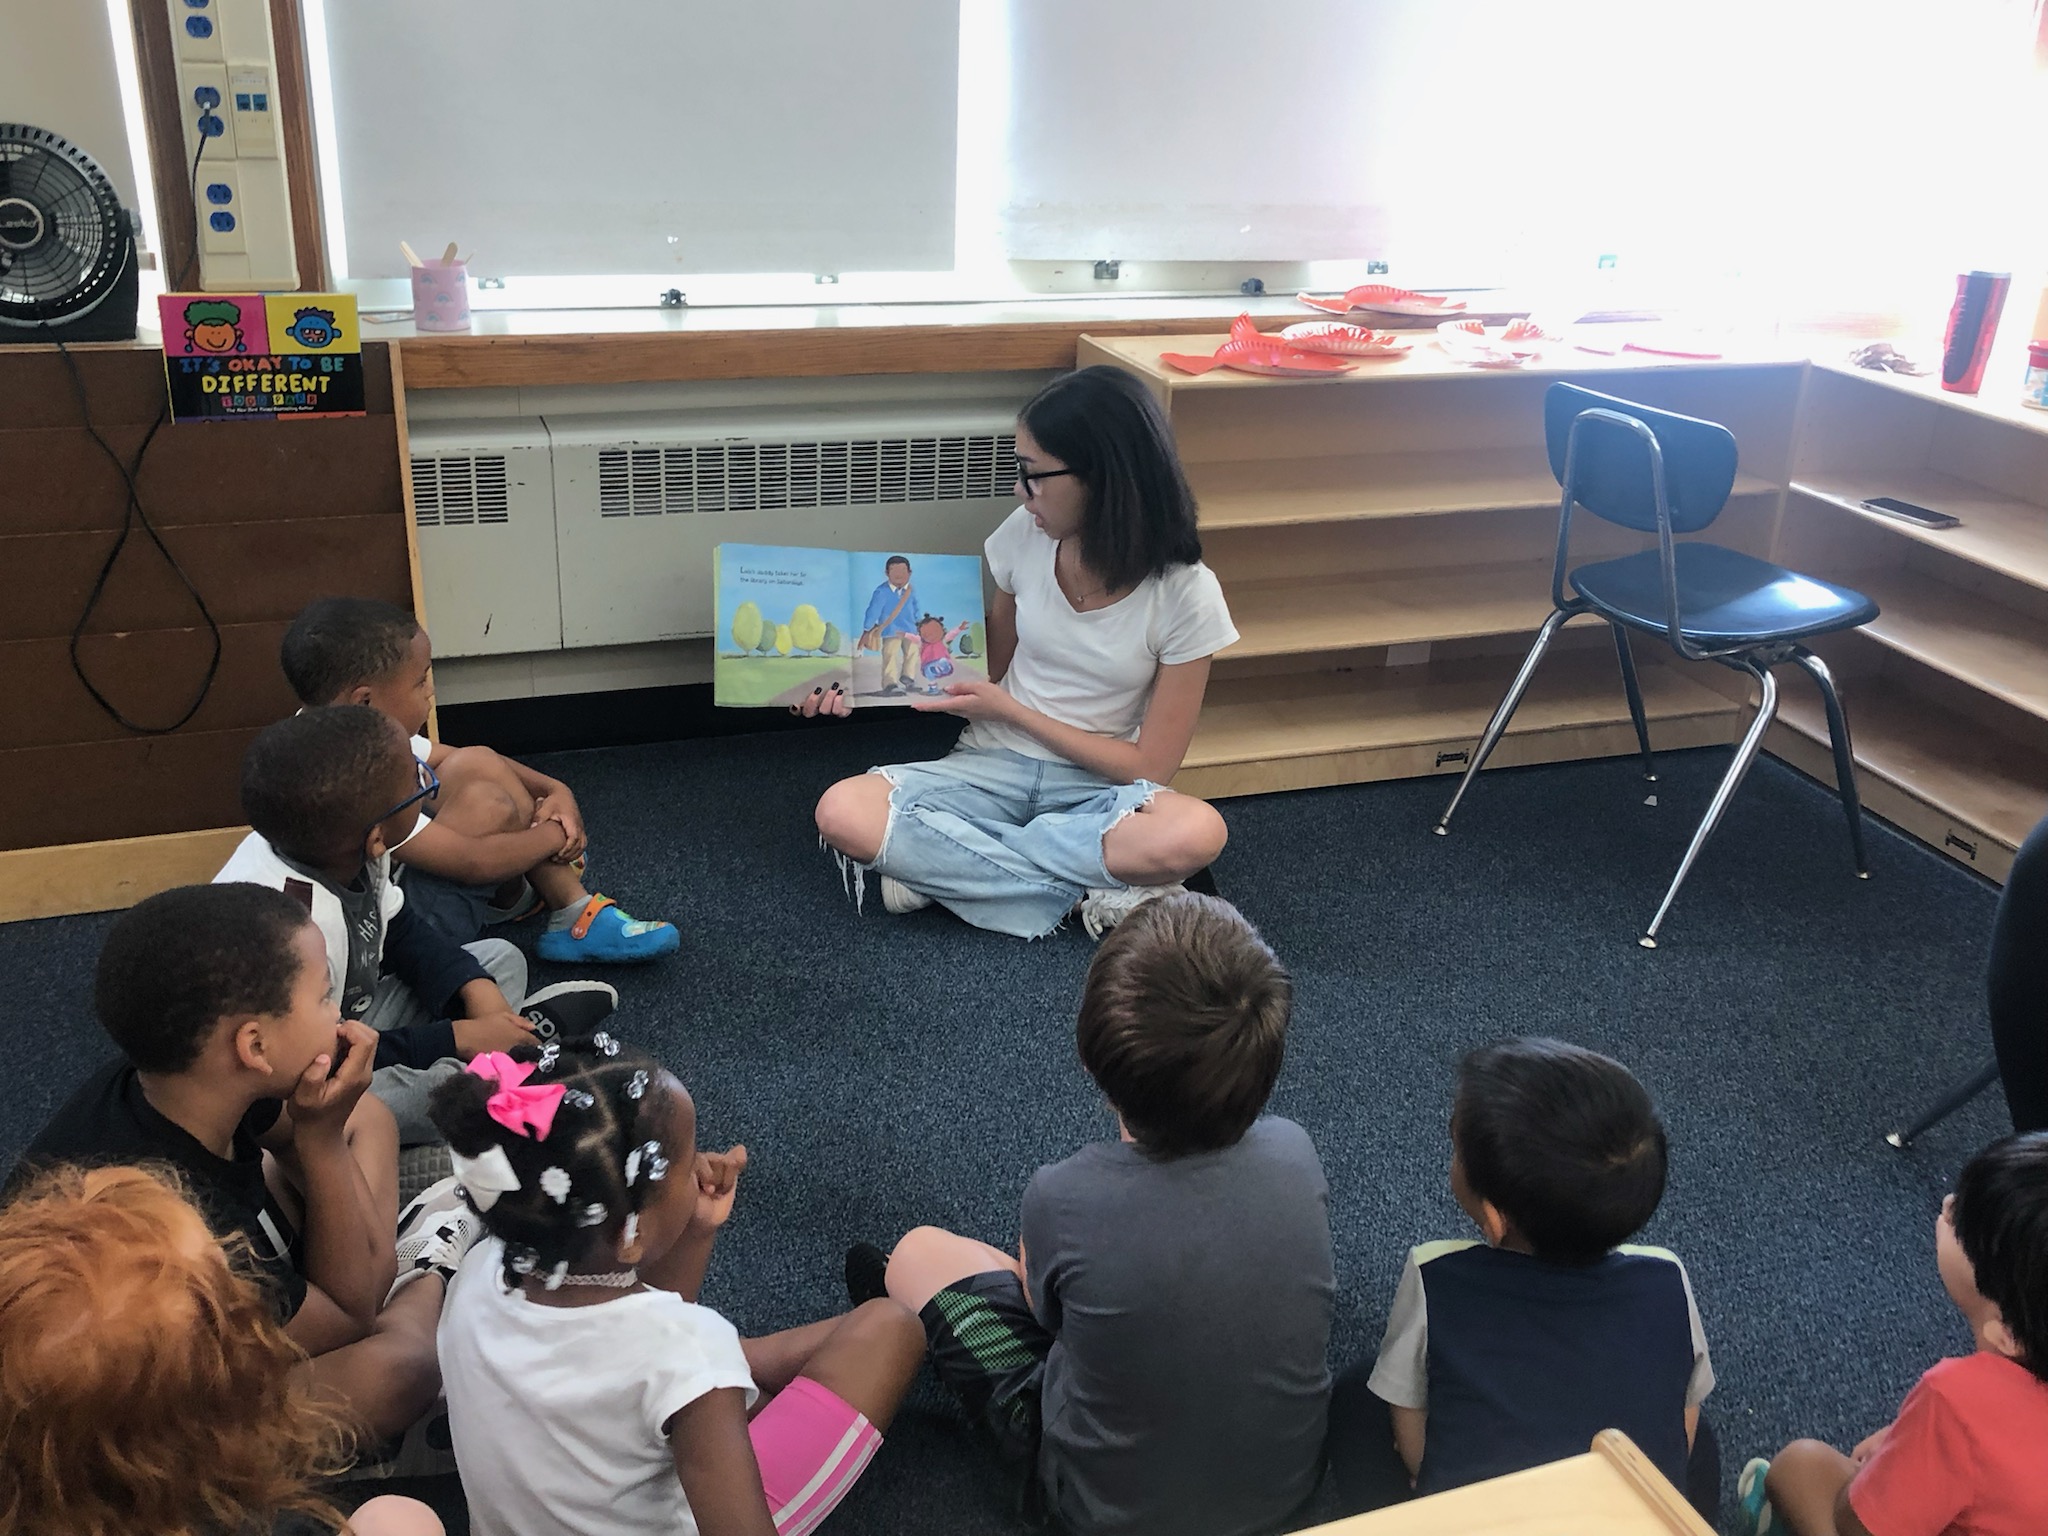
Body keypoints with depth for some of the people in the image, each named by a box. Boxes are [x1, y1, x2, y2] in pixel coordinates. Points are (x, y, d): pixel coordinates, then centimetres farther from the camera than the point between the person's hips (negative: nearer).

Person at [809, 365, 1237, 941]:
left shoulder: (1186, 595, -14)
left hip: (1097, 783, -2)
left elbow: (1149, 766, -9)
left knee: (1199, 831, -37)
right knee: (842, 813, -27)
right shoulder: (1027, 534, -4)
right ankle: (1093, 890, -21)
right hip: (993, 763, 2)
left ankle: (937, 863, -21)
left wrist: (1009, 710, -13)